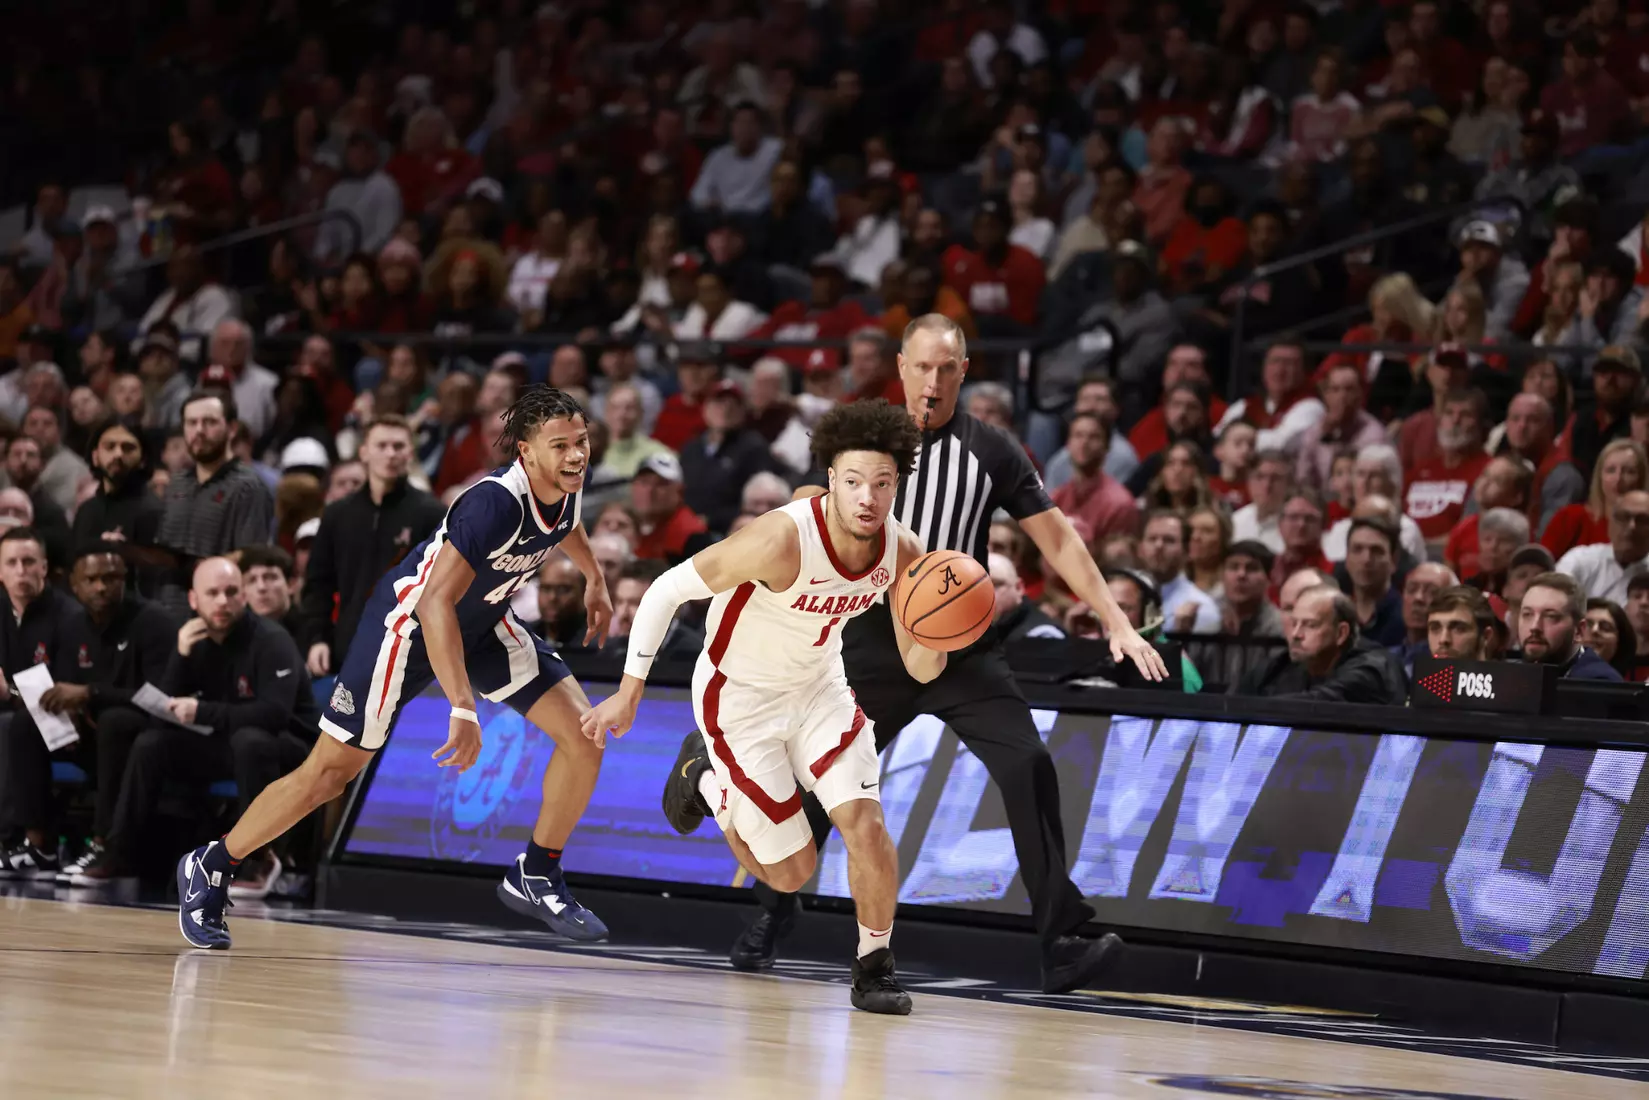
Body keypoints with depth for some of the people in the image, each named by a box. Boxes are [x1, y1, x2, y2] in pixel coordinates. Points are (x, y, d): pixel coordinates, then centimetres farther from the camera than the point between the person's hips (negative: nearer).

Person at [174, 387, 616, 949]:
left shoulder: (565, 486, -12)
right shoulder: (495, 502, -36)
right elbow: (435, 603, -41)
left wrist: (593, 576, 30)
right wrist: (463, 709, -46)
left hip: (482, 620, 7)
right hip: (409, 620, -7)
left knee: (584, 730, -7)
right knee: (329, 772, -2)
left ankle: (535, 876, 8)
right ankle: (209, 869, 16)